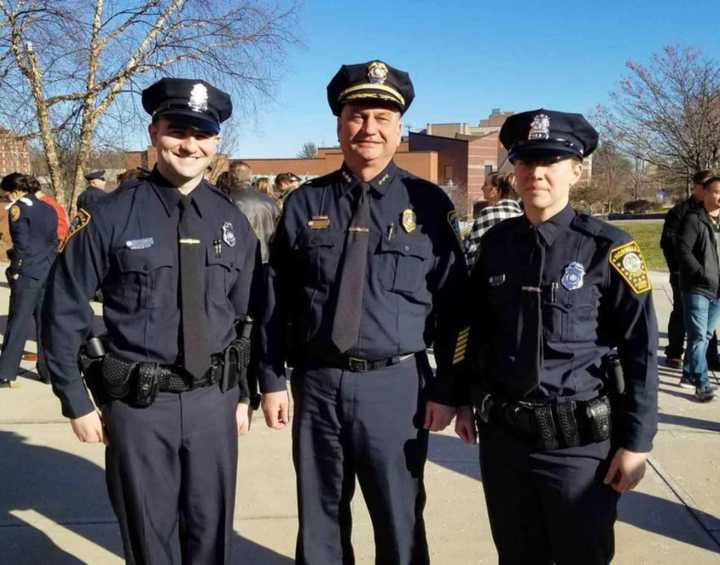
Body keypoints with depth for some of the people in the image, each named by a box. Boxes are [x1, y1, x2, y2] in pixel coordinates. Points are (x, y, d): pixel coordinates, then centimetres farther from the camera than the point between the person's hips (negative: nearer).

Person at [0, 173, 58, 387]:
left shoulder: (18, 208, -7)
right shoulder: (48, 208, 13)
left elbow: (22, 243, -13)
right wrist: (49, 265, 15)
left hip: (28, 274, -6)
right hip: (49, 273, 6)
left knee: (18, 324, -1)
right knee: (46, 323, 11)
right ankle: (48, 371, 16)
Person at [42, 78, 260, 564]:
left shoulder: (232, 222, 3)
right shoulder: (112, 215, -9)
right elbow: (64, 313, -4)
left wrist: (242, 393, 10)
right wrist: (77, 403, -3)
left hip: (214, 401, 3)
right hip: (138, 403, -2)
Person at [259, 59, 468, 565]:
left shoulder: (428, 204, -2)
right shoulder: (305, 204, 3)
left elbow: (454, 306, -1)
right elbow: (277, 301, 5)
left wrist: (447, 390, -3)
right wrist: (272, 379, 3)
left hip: (396, 386, -1)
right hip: (317, 382, 2)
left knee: (400, 523, 14)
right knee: (319, 522, 17)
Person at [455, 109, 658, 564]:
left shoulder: (607, 248, -10)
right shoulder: (497, 242, 3)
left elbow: (640, 350, -8)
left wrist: (636, 441, -9)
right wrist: (466, 401, 11)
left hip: (579, 440, -4)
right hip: (502, 432, 4)